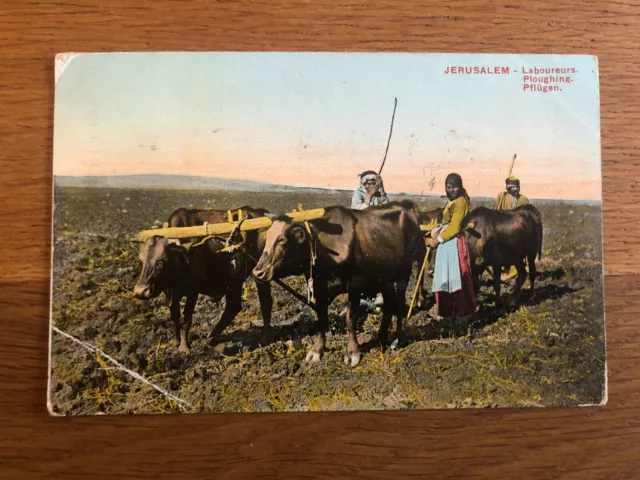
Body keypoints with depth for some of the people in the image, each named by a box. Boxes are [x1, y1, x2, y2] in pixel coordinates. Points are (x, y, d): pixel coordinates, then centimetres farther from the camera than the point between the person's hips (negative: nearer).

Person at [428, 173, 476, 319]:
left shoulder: (460, 202, -14)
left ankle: (461, 309, 7)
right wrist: (437, 229, 2)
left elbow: (454, 228, -19)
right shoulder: (453, 201, 16)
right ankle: (448, 309, 22)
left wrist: (437, 240, -14)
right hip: (446, 243, 10)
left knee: (455, 277, -3)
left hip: (454, 243, -10)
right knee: (445, 277, 13)